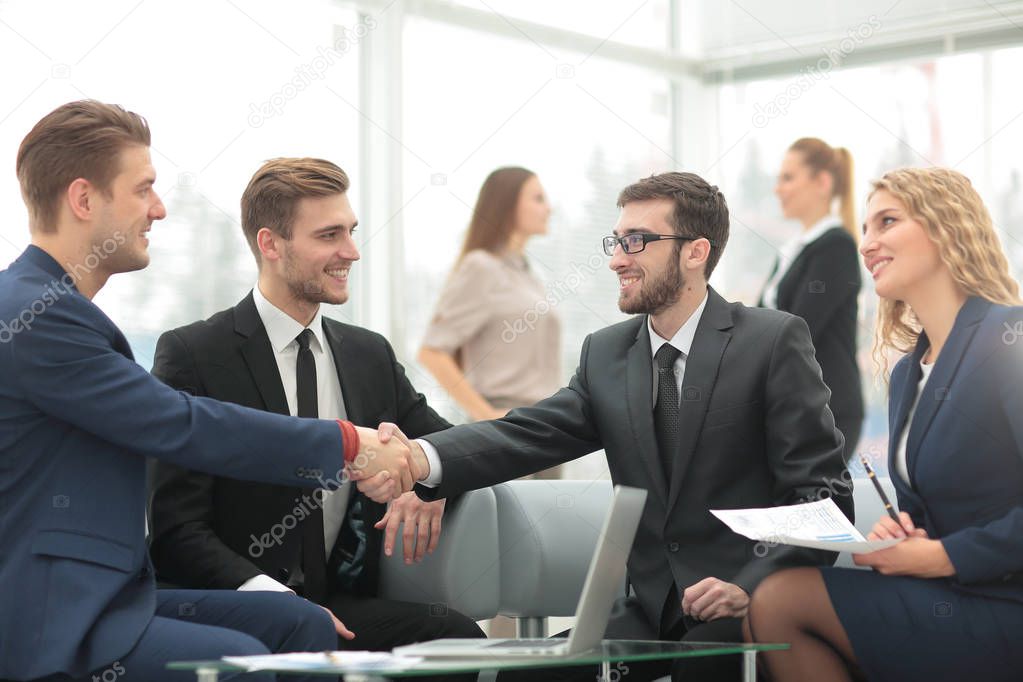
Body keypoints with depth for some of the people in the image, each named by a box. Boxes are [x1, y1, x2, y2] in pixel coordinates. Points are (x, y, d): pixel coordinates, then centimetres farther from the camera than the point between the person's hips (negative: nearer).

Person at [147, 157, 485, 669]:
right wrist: (273, 600, -23)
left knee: (458, 636, -25)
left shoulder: (371, 354, 15)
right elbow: (174, 529, -7)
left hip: (347, 608, 5)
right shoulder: (190, 355, -2)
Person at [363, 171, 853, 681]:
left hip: (753, 606, -5)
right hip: (652, 612, 5)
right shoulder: (606, 354, 11)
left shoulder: (773, 340, -4)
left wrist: (750, 587, -21)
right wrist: (420, 458, -23)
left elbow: (822, 492, -8)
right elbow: (525, 435, -4)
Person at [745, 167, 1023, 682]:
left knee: (779, 601, -15)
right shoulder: (906, 373, 15)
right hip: (950, 596, 8)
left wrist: (942, 557, -16)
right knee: (764, 611, -8)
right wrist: (896, 531, -2)